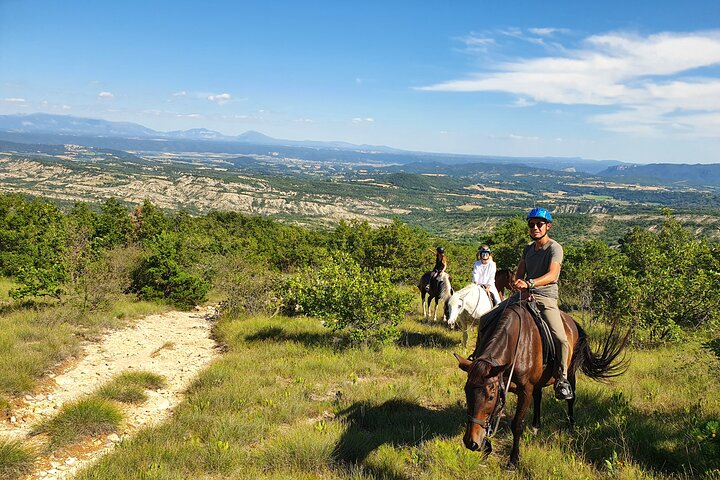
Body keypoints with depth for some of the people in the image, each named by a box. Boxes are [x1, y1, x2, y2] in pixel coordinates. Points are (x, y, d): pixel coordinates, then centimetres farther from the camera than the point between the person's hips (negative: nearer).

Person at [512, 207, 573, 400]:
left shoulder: (554, 248, -4)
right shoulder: (528, 248, 18)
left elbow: (552, 275, -20)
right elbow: (519, 274, 16)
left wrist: (529, 283, -34)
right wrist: (517, 283, -7)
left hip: (546, 299, -6)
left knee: (561, 339, -23)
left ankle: (562, 379, -5)